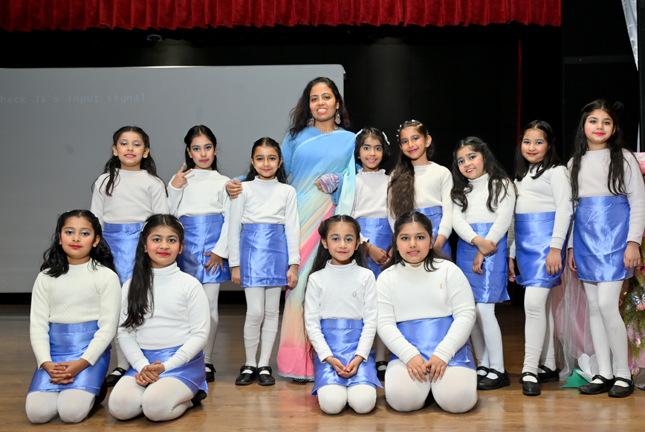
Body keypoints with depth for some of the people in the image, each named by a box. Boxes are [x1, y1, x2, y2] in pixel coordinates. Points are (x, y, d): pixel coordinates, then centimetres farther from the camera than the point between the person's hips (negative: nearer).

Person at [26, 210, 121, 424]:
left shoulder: (106, 276, -1)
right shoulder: (46, 277, 10)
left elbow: (108, 328, -5)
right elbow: (37, 325, 5)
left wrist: (82, 363, -16)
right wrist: (46, 363, -10)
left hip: (92, 351, -3)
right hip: (55, 352, 3)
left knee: (71, 412, -21)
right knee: (37, 412, -16)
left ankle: (93, 390, 11)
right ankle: (62, 388, 14)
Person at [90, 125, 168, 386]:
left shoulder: (153, 183, 5)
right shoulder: (104, 181, 13)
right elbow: (95, 219, 14)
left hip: (142, 241, -3)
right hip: (111, 241, 3)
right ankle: (122, 364, 11)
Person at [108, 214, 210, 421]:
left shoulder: (190, 284, 0)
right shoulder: (132, 286, 9)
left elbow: (200, 334, -3)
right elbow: (124, 333, 6)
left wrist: (166, 366, -13)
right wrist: (142, 366, -11)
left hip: (182, 361, -3)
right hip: (144, 360, 3)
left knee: (155, 407, -28)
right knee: (119, 406, -23)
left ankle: (189, 396, 2)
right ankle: (158, 388, 3)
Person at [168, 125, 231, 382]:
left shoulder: (223, 182, 10)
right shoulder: (180, 180, 13)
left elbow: (229, 219, 3)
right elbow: (170, 215, 7)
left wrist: (220, 250, -7)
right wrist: (174, 189, -5)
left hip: (212, 246, -1)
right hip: (187, 243, 1)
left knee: (209, 304, -1)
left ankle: (206, 361, 8)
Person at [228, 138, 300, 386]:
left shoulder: (287, 191, 8)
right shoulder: (244, 189, 4)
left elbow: (292, 228, 6)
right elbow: (234, 227, 5)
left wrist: (293, 264, 0)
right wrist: (234, 264, 0)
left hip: (277, 253, 2)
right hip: (251, 251, -2)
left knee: (272, 311, 6)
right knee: (255, 312, -6)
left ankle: (264, 365, 16)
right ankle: (249, 364, 9)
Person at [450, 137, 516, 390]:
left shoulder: (502, 185, 6)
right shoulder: (461, 192, 19)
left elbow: (503, 220, -4)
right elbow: (456, 220, 3)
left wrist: (483, 252, -12)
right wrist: (477, 241, -17)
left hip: (491, 251, -5)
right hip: (466, 251, 5)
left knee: (484, 309, -13)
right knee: (471, 312, 4)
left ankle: (498, 370, -6)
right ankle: (483, 366, 13)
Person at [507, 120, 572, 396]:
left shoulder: (556, 171, 1)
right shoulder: (520, 176, 21)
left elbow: (564, 210, -8)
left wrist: (555, 248, -17)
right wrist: (510, 255, 18)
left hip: (546, 241, -7)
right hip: (524, 244, 7)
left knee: (534, 303, -16)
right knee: (541, 305, 10)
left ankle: (530, 370, -14)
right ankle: (548, 366, 17)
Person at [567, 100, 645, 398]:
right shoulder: (575, 163, 15)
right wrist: (571, 247, 12)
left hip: (614, 238, -5)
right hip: (585, 239, 5)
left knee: (607, 305, -13)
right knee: (594, 307, 4)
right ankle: (604, 374, 11)